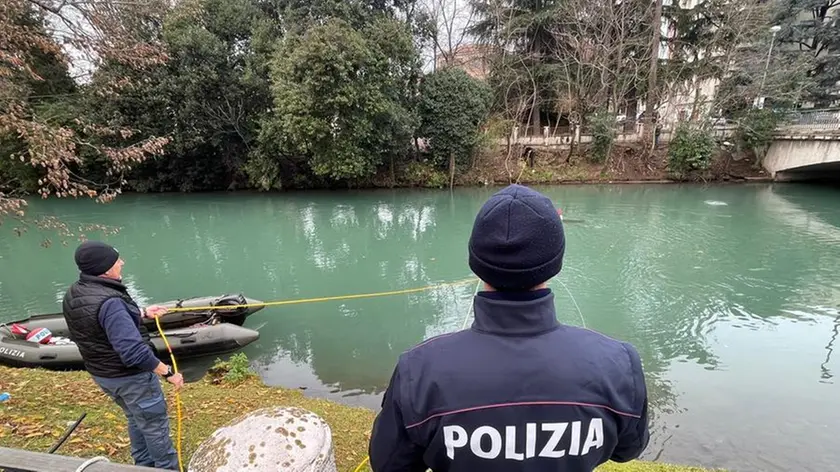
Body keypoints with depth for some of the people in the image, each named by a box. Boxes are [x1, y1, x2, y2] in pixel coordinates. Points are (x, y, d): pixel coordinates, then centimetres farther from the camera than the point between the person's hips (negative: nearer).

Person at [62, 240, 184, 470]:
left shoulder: (72, 295, -4)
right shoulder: (109, 302, -33)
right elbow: (134, 351, -35)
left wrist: (142, 313, 19)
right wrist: (168, 372, -26)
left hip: (101, 373, 9)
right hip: (131, 376, -9)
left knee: (136, 420, 28)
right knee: (155, 425, 11)